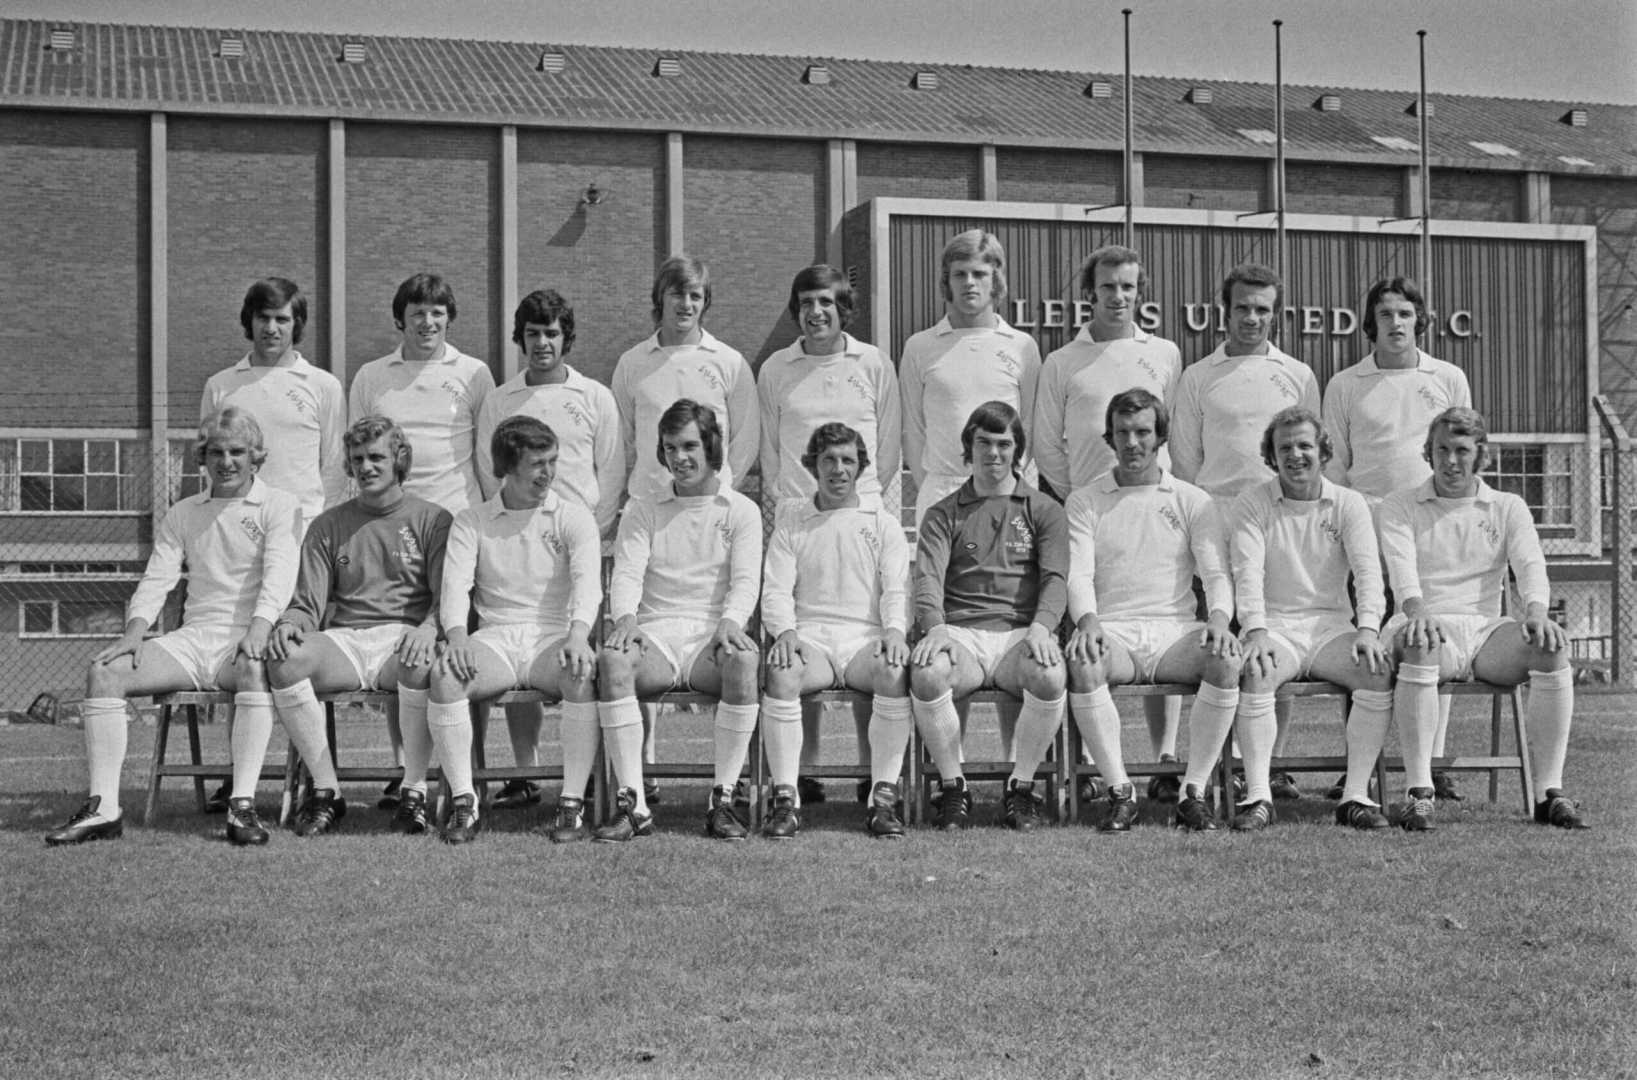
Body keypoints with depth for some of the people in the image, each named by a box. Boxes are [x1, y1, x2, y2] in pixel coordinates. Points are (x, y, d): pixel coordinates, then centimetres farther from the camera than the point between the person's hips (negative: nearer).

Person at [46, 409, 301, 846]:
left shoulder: (279, 506, 6)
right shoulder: (182, 515, 20)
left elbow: (279, 573, -10)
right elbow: (156, 579, 11)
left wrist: (258, 629, -28)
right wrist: (135, 630, -9)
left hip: (245, 638, -4)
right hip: (192, 639, 5)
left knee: (255, 669, -40)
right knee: (104, 672, -18)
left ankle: (243, 806, -40)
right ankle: (102, 807, -20)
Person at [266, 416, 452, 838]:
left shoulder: (432, 519, 11)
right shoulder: (328, 526, 19)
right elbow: (309, 604, 13)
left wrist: (428, 627, -21)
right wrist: (289, 623, -12)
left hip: (404, 637, -2)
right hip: (345, 641, 3)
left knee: (419, 661, -40)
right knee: (284, 658, -30)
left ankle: (415, 788, -21)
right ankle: (326, 789, -19)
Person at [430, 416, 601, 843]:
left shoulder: (573, 517, 8)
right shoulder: (471, 522, 13)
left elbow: (587, 577, -8)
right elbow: (455, 581, -1)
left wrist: (578, 633, -29)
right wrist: (456, 634, -23)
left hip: (555, 634, -1)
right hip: (495, 637, 1)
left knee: (582, 675, -35)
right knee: (444, 676, -29)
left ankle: (572, 804, -29)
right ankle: (463, 800, -22)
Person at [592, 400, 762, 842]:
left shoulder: (741, 511, 15)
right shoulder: (641, 510, 18)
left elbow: (746, 579, 1)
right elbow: (626, 573, 5)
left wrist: (731, 620, -22)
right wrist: (625, 617, -19)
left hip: (711, 638, -1)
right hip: (655, 635, 1)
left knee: (744, 659, -36)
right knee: (612, 658, -33)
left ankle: (724, 798, -28)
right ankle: (633, 803, -32)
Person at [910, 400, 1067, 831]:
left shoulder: (1043, 510, 17)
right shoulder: (943, 513, 18)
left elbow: (1054, 579, 4)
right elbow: (928, 577, 2)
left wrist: (1040, 627, -18)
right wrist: (935, 628, -19)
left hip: (1021, 632, 0)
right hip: (960, 633, 0)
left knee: (1050, 676, -35)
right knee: (926, 674, -34)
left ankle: (1021, 787, -14)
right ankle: (953, 787, -15)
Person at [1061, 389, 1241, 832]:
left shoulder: (1194, 501, 15)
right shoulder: (1084, 503, 13)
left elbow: (1216, 572, 4)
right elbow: (1078, 573, 0)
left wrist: (1218, 617, -18)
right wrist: (1087, 621, -22)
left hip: (1175, 630, 1)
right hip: (1112, 631, -1)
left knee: (1227, 659, -32)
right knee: (1081, 661, -36)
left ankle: (1195, 791, -21)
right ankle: (1120, 792, -25)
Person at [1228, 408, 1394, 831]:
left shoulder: (1348, 504, 9)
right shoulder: (1253, 503, 5)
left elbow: (1367, 570, -3)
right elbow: (1247, 572, -8)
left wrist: (1368, 629, -22)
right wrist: (1256, 632, -25)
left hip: (1332, 625, 2)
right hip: (1275, 626, -1)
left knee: (1379, 672, -27)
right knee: (1254, 673, -33)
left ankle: (1356, 796, -21)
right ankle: (1258, 796, -27)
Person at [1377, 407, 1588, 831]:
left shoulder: (1508, 507, 17)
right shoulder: (1398, 507, 11)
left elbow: (1530, 564, 0)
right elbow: (1401, 566, -8)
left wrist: (1536, 611, -23)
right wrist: (1418, 612, -30)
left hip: (1485, 629, 2)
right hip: (1428, 622, -2)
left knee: (1552, 644, -29)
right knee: (1419, 643, -39)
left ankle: (1549, 792, -27)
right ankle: (1418, 792, -39)